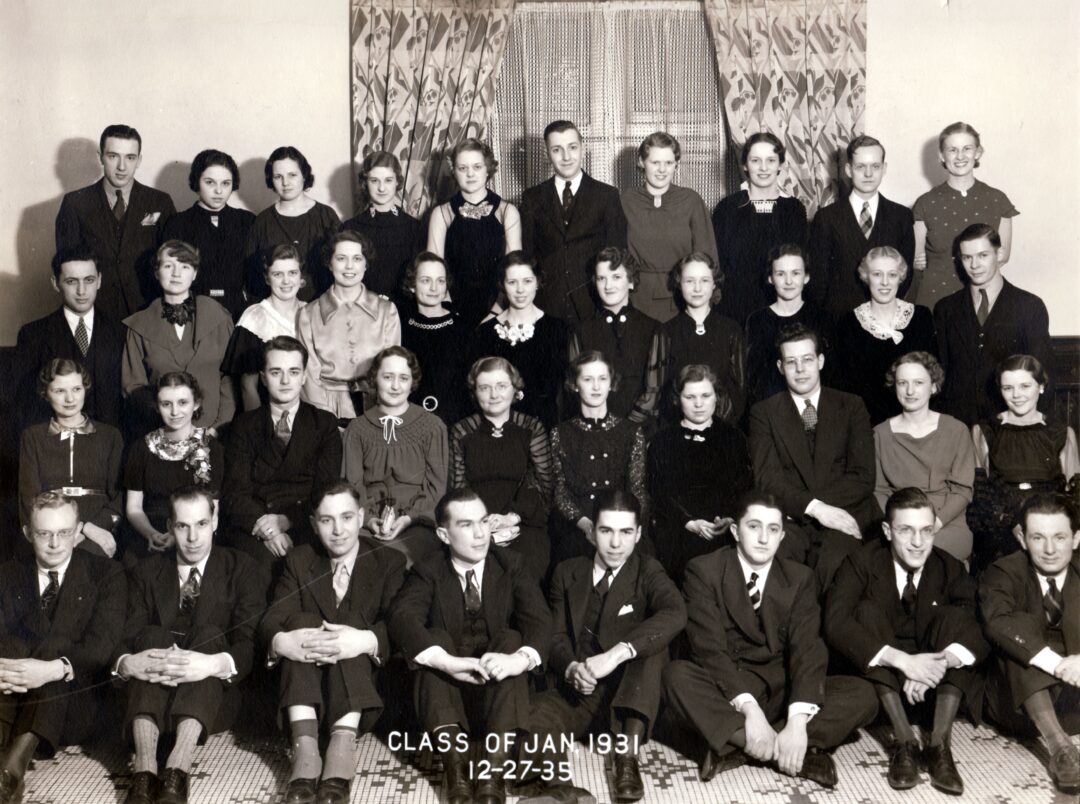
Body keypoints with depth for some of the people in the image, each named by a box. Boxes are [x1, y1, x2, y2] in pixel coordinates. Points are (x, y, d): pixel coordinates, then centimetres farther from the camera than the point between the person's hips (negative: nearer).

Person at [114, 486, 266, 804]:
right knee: (153, 635, -25)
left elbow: (250, 644, -10)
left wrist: (215, 664, -32)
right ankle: (145, 768, -43)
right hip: (152, 693, 2)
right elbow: (126, 638, -2)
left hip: (213, 696, -1)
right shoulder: (146, 571, 11)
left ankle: (178, 768, -46)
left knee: (209, 633, -28)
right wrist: (127, 662, -27)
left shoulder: (241, 569, 4)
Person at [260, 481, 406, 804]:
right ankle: (304, 749, -43)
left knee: (353, 632, -28)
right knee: (300, 621, -25)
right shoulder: (298, 561, 10)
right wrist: (283, 641, -31)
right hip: (306, 681, 2)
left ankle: (343, 747, -47)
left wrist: (366, 641, -36)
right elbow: (270, 620, -6)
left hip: (366, 681, -2)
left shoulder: (390, 562, 4)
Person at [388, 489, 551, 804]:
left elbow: (539, 619, -13)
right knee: (435, 636, -25)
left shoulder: (510, 564, 3)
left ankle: (494, 772, -40)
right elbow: (402, 618, -20)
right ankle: (454, 763, -42)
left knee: (511, 638, -27)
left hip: (498, 688, 0)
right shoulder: (427, 572, 0)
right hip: (448, 687, 0)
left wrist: (521, 659, -36)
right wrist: (447, 662, -39)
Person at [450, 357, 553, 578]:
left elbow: (543, 486, 5)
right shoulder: (461, 432, 13)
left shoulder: (532, 429, 11)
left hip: (525, 524, 0)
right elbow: (456, 489, 7)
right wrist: (484, 525, -9)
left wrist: (512, 517, -11)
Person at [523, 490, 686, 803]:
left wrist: (617, 653, -38)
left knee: (651, 644, -31)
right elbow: (556, 635, 2)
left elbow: (675, 614, -24)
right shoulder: (568, 572, 9)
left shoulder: (647, 572, -1)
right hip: (576, 694, 1)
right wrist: (571, 668, -23)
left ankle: (627, 753, -35)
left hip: (629, 697, -1)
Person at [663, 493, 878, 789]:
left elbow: (807, 648, -11)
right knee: (677, 676, -34)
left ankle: (736, 746, -28)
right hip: (725, 689, -3)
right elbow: (709, 646, -18)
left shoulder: (800, 578, 2)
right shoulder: (704, 570, -6)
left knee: (862, 694, -20)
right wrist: (748, 708, -33)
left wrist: (797, 721, -29)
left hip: (780, 689, 3)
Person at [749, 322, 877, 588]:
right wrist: (814, 507, -16)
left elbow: (864, 476, 5)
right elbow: (766, 477, -1)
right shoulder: (763, 413, 12)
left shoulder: (851, 406, 14)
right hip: (787, 520, 0)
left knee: (834, 563, -33)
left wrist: (824, 506, -9)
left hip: (843, 516, 0)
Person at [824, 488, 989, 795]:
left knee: (957, 616, -21)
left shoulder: (951, 569, -5)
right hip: (880, 678, -2)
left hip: (933, 681, 2)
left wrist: (941, 662, -39)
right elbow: (835, 623, -28)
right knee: (869, 611, -26)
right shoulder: (863, 562, -12)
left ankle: (940, 743, -26)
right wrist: (902, 660, -39)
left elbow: (979, 632, -19)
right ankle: (904, 740, -30)